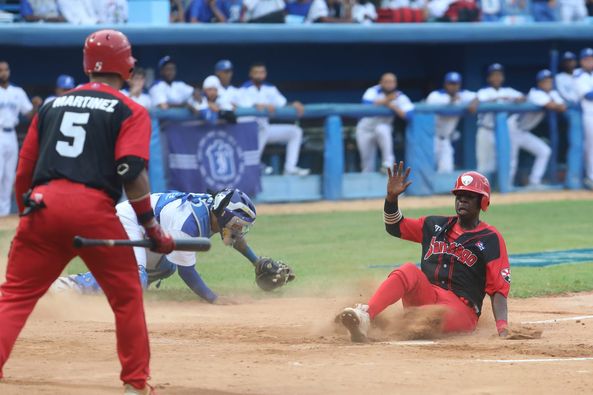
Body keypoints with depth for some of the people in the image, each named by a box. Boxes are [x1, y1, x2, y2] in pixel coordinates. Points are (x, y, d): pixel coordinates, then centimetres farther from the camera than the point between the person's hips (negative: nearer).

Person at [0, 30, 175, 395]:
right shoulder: (131, 111, 8)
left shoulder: (53, 106, 21)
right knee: (127, 296, 14)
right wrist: (152, 227, -3)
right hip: (93, 207, -3)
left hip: (42, 204, 3)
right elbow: (132, 172, -7)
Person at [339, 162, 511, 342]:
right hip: (425, 296, 3)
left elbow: (499, 289, 0)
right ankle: (364, 317, -52)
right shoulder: (436, 225, 21)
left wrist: (502, 328, -14)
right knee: (408, 271, -30)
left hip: (462, 309, -3)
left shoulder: (491, 239, 6)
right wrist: (392, 196, 9)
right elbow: (395, 226, 28)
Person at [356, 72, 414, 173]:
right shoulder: (373, 91, -13)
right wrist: (385, 101, -39)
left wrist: (393, 107, -35)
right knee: (367, 160, -2)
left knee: (382, 129, -36)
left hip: (383, 127, -1)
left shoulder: (400, 97, -12)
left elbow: (408, 115, -26)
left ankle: (388, 163, -32)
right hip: (366, 130, 1)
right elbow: (366, 103, -34)